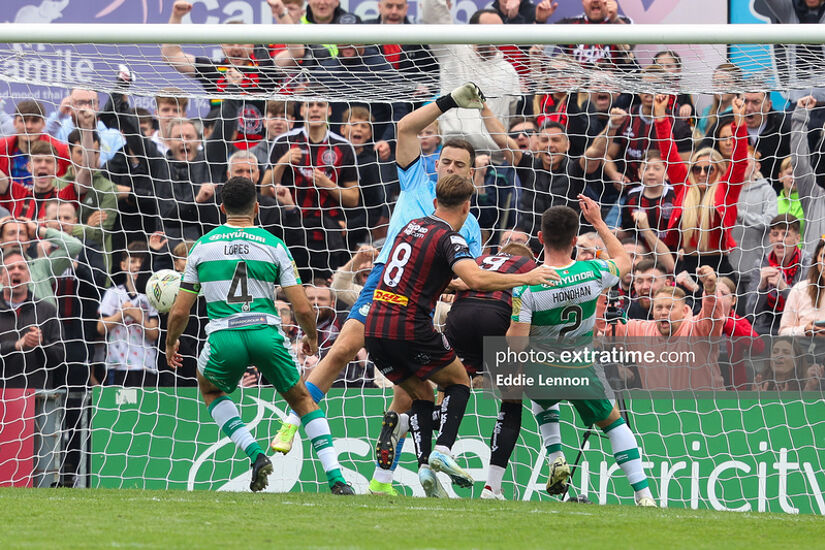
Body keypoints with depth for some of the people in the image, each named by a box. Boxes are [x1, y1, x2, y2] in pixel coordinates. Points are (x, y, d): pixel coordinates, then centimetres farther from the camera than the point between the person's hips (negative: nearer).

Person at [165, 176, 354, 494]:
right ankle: (336, 478, 5)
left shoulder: (203, 246, 12)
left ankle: (255, 455, 10)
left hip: (224, 338, 0)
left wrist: (171, 343, 33)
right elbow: (303, 308, 4)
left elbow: (180, 312, 13)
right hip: (267, 335, 0)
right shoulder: (274, 245, 8)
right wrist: (311, 337, 26)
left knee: (209, 390, 32)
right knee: (302, 400, 21)